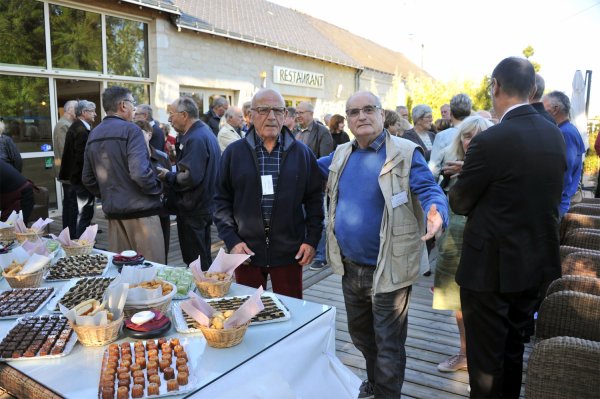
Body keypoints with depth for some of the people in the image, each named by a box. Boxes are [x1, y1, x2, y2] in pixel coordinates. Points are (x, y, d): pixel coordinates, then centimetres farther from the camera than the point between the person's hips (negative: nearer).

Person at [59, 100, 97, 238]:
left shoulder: (75, 127, 14)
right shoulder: (81, 130, -18)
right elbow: (82, 157, -23)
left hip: (76, 175, 11)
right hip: (83, 177, -11)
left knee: (77, 211, 18)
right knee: (85, 212, -6)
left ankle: (75, 239, 28)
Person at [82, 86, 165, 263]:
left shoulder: (94, 135, 11)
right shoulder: (130, 130, -12)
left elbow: (87, 179, 15)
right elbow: (140, 172, -23)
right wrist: (158, 188, -7)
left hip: (113, 211, 8)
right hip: (140, 209, -7)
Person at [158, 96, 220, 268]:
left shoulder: (195, 139, -20)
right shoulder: (205, 132, 12)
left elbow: (190, 177, -28)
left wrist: (167, 176, -12)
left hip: (193, 210, -10)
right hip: (206, 205, 10)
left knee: (194, 261, 1)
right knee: (204, 258, 20)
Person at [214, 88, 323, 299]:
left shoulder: (302, 153, 4)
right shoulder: (234, 152, 3)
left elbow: (314, 200, 6)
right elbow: (222, 200, 4)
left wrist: (312, 240, -1)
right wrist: (231, 240, -5)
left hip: (289, 252, 0)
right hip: (246, 251, 0)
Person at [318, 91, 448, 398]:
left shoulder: (405, 153, -13)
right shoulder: (341, 154, 6)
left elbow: (429, 190, -20)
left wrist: (436, 214, -41)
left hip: (387, 270, -6)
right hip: (350, 268, 7)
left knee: (388, 344, 9)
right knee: (360, 334, 26)